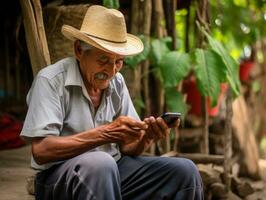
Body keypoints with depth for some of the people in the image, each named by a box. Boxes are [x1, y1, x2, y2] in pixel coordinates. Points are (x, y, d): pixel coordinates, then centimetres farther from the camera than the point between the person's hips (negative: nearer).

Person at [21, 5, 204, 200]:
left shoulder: (117, 82, 7)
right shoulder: (51, 80, -12)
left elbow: (126, 147, 8)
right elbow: (40, 150, -20)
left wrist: (146, 137, -16)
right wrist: (105, 133, -25)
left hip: (112, 171, 6)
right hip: (61, 176, -6)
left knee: (184, 171, -8)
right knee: (100, 163, -38)